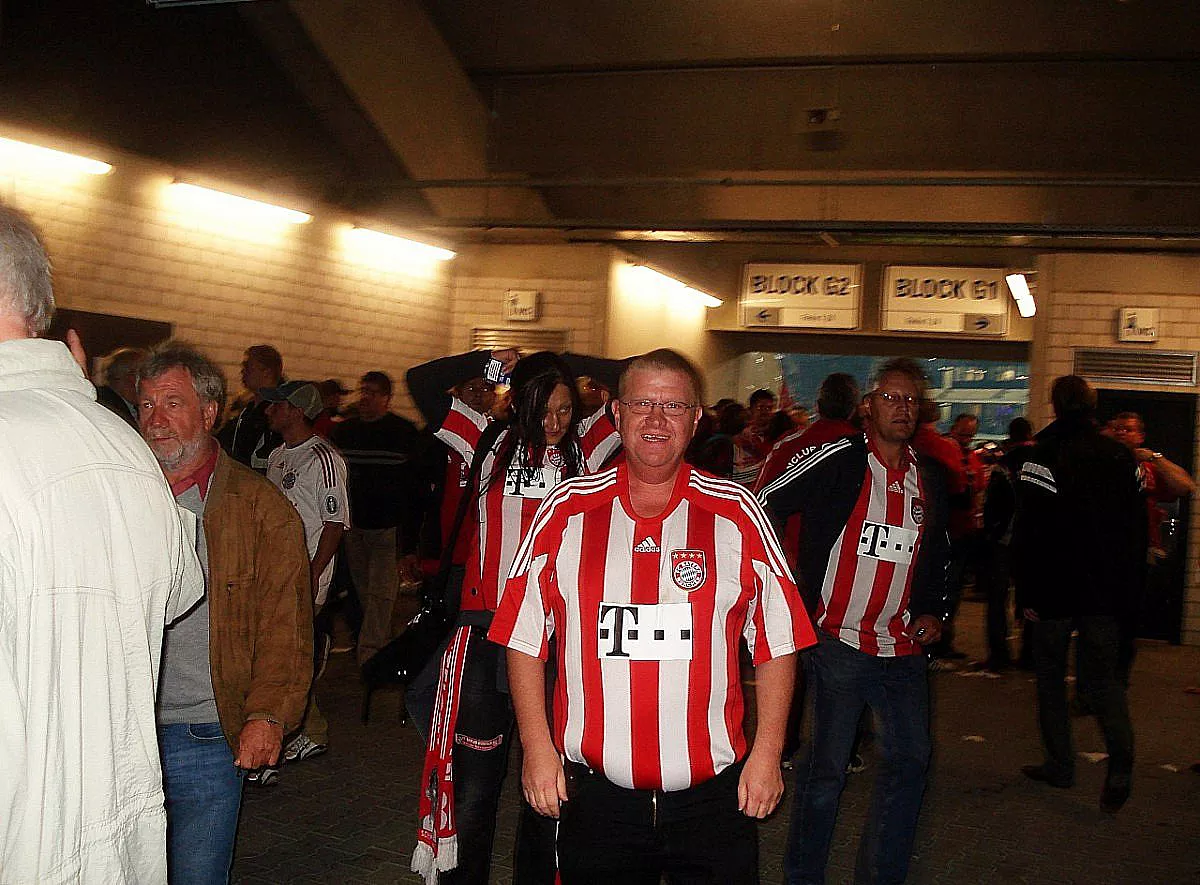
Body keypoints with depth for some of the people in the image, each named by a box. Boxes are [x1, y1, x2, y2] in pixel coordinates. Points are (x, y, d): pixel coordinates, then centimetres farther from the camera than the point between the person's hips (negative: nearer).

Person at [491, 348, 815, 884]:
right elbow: (525, 638, 3)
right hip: (593, 794, 0)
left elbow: (776, 644, 3)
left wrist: (766, 754, -2)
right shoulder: (568, 509, 0)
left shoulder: (737, 514, -1)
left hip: (715, 795, 0)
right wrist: (537, 747, -2)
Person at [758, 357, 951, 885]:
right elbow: (763, 508, -7)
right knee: (827, 767, 1)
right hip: (840, 643, -6)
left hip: (902, 648, 6)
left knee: (910, 760, 6)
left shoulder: (930, 480, 11)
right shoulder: (838, 460, -8)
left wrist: (932, 611, 10)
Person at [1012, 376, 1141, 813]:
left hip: (1055, 588, -3)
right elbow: (1137, 527, 8)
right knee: (1101, 675, 9)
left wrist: (1027, 593, -7)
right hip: (1108, 591, 4)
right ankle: (1121, 758, -12)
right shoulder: (1121, 457, 4)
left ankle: (1060, 764, 16)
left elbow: (1027, 532, -12)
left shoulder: (1042, 456, -10)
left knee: (1051, 673, 12)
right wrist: (1128, 591, 14)